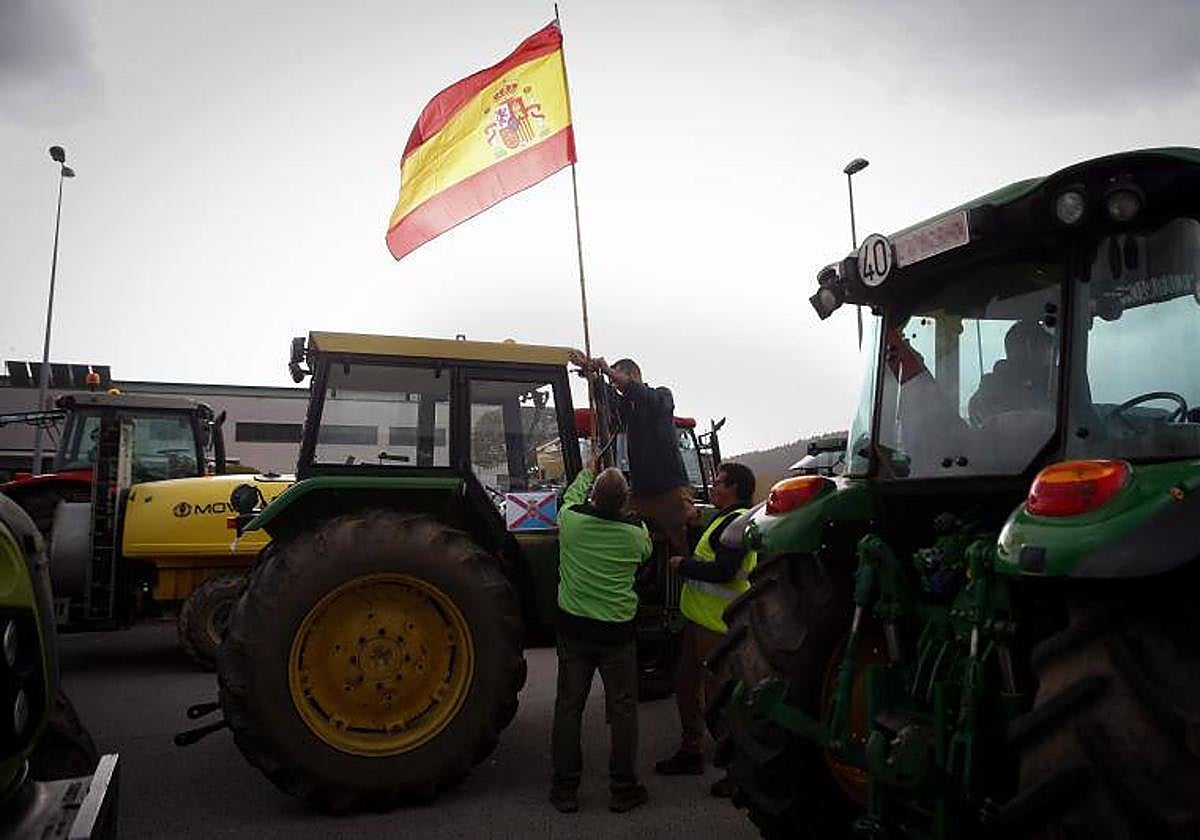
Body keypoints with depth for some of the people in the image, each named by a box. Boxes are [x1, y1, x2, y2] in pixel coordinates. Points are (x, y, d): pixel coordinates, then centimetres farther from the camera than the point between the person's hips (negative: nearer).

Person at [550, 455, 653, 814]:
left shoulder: (570, 520, -10)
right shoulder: (636, 533, -12)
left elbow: (572, 497, 14)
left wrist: (587, 471, 31)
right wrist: (635, 518, 25)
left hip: (573, 627, 2)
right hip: (618, 631, -1)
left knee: (568, 707, 11)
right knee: (623, 710, 11)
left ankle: (564, 790, 18)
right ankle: (623, 789, 19)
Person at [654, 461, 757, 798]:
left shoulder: (738, 521, -16)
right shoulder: (725, 519, 17)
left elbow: (723, 571, -25)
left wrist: (683, 565, -15)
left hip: (717, 625, -11)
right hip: (700, 619, 11)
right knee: (687, 685, 19)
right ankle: (691, 752, 34)